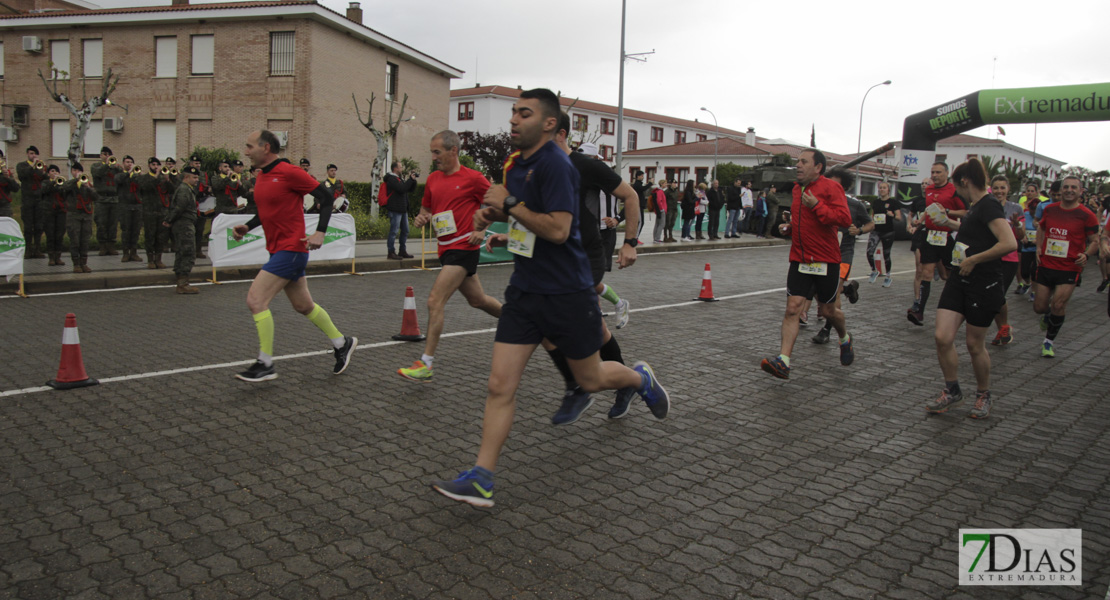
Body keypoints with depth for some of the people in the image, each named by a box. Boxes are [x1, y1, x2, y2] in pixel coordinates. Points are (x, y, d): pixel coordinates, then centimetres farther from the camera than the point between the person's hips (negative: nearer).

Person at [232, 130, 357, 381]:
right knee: (303, 306, 16)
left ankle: (265, 365, -4)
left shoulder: (289, 172, -14)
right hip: (278, 249, 9)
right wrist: (247, 226, 9)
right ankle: (342, 343, 31)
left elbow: (326, 197, -13)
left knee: (256, 300, -12)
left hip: (291, 249, -9)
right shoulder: (262, 177, 12)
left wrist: (320, 232, -21)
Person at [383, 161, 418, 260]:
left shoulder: (400, 178, 19)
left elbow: (410, 189, 20)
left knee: (405, 231, 13)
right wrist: (410, 179, -14)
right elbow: (401, 189, -23)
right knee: (394, 231, -7)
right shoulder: (391, 179, -10)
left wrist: (413, 180, 5)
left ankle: (403, 251, 21)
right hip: (395, 210, -10)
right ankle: (391, 252, -3)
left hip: (403, 209, 10)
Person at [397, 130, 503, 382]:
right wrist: (422, 218, 1)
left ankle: (426, 364, -10)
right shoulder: (432, 179, 11)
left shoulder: (473, 178, -9)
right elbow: (426, 208, 23)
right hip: (445, 248, 8)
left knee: (435, 301, -15)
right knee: (478, 300, 18)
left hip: (463, 247, -8)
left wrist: (482, 230, -10)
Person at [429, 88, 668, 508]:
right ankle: (482, 479, 3)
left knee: (590, 379, 13)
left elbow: (558, 229, -27)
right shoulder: (515, 165, 9)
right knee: (500, 385, -2)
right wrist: (493, 213, 9)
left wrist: (510, 203, -22)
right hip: (524, 291, 7)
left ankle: (642, 379, 45)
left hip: (566, 294, -7)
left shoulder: (555, 164, -17)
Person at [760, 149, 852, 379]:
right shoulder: (797, 189, 12)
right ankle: (783, 362, -13)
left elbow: (845, 218, -20)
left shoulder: (830, 187, -10)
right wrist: (789, 226, 8)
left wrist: (816, 205, -26)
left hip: (826, 261, -5)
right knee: (792, 308, -8)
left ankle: (845, 338, 43)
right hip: (799, 260, 5)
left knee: (827, 311, 9)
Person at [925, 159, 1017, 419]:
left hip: (983, 286, -8)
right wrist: (950, 222, 42)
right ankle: (952, 391, 16)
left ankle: (983, 395, 27)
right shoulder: (975, 206, 13)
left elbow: (1009, 243, -27)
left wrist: (973, 260, -20)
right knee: (942, 337, -2)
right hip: (959, 280, 8)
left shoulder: (989, 205, -15)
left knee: (975, 344, 5)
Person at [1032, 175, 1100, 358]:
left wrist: (1086, 255, -20)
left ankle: (1049, 341, 8)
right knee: (1039, 307, 3)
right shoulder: (1050, 209, 4)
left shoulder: (1086, 215, -6)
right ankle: (1048, 315, 43)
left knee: (1058, 304, -14)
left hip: (1070, 269, -3)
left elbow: (1095, 241, 0)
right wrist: (1039, 248, 9)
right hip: (1046, 265, 3)